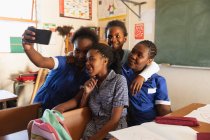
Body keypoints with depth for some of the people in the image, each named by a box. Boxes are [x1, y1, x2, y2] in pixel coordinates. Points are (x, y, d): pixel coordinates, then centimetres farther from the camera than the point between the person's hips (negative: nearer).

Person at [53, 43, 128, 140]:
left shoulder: (119, 80, -11)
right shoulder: (91, 81, 5)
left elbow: (115, 120, -13)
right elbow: (81, 107, 10)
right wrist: (86, 93, -6)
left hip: (114, 130, -4)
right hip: (93, 126, 5)